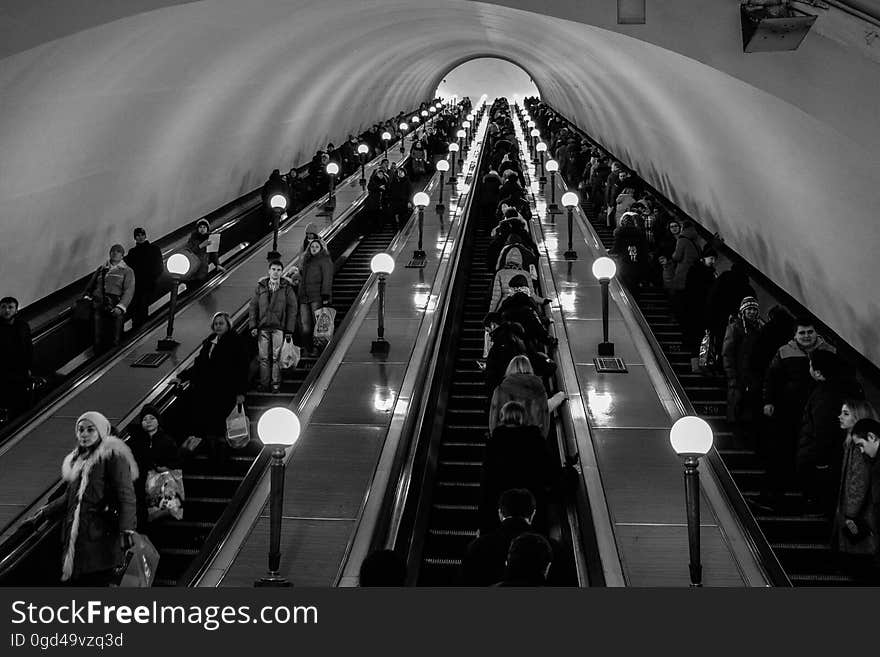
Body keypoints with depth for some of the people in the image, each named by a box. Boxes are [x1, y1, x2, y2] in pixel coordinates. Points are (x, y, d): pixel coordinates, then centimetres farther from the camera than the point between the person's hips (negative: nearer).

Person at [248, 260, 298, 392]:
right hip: (263, 327, 2)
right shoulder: (260, 286, 8)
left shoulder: (287, 288, 2)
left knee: (276, 357, -1)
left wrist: (289, 330, -3)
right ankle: (264, 383, 10)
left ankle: (276, 383, 8)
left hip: (279, 327, -2)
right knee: (263, 357, 3)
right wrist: (253, 326, 1)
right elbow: (252, 306, 10)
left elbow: (292, 309, 2)